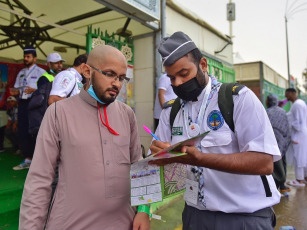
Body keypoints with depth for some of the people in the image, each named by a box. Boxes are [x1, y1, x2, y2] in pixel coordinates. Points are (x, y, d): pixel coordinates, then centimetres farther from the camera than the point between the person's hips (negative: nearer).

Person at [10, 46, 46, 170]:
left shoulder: (40, 72, -1)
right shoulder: (21, 72, 19)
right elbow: (16, 88, 20)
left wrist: (34, 90, -24)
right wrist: (15, 92, -2)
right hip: (22, 103, 7)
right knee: (22, 131, 9)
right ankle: (27, 159, 21)